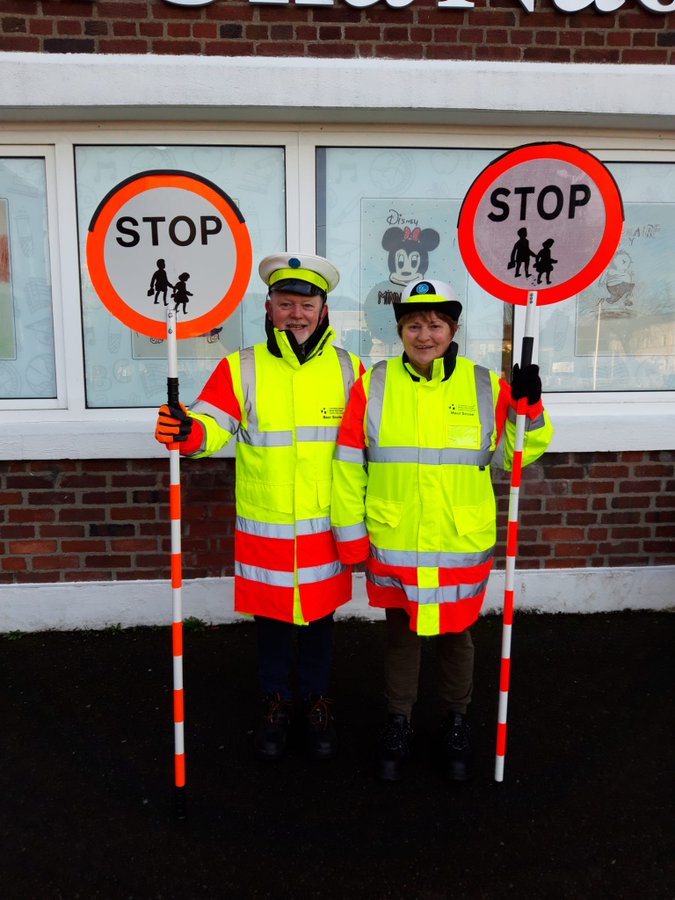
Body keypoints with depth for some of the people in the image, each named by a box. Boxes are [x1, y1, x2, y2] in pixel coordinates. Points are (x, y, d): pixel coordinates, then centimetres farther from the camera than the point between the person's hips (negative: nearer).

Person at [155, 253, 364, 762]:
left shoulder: (348, 369, 1)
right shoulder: (242, 368, -4)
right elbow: (213, 427, -12)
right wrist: (188, 432, -35)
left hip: (325, 524, 1)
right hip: (262, 525, -1)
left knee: (320, 612, 15)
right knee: (270, 615, 14)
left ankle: (318, 701, 37)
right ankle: (276, 701, 36)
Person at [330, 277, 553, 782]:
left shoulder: (486, 386, -3)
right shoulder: (373, 385, -5)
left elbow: (518, 453, 5)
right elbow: (348, 465, -1)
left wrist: (529, 406, -12)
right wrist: (350, 533, -1)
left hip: (462, 546, 1)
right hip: (393, 545, 0)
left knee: (456, 634, 18)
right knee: (400, 632, 16)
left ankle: (456, 722, 41)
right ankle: (399, 723, 38)